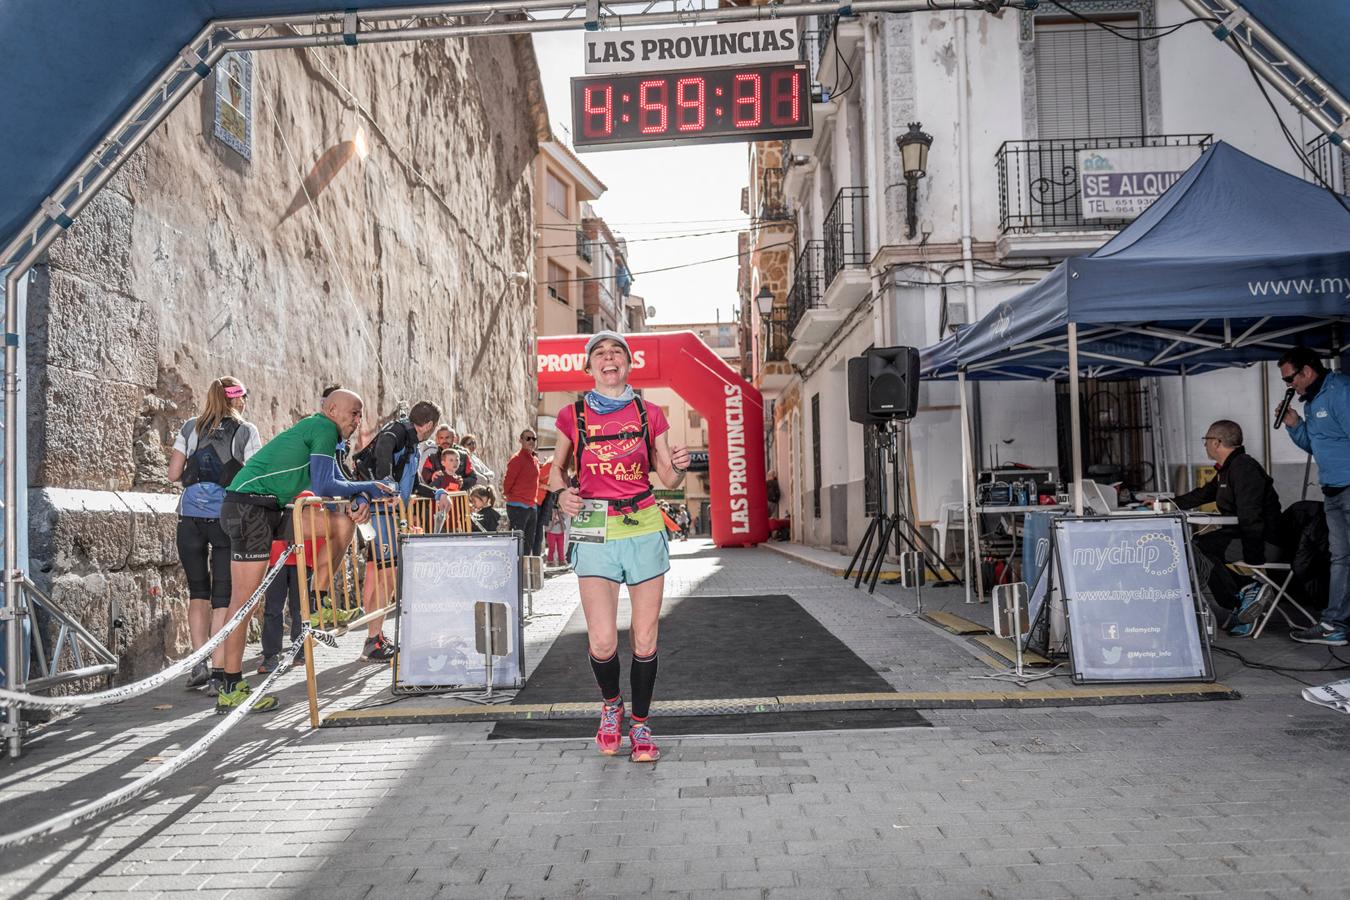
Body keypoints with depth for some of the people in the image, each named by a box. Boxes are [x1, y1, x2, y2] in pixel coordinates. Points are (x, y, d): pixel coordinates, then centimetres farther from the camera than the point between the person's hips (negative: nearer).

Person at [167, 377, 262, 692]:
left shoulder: (190, 427, 9)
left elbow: (173, 473, 7)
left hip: (191, 516, 3)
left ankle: (199, 662, 8)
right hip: (227, 516, -3)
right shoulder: (246, 431, 0)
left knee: (198, 590, 14)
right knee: (223, 595, 1)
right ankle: (218, 670, -2)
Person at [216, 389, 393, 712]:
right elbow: (324, 487, -15)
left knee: (343, 522, 5)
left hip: (270, 511, 9)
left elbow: (340, 482, 21)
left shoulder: (316, 431, 21)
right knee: (244, 600, -8)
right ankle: (230, 690, -4)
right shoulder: (324, 427, -7)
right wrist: (368, 488, -2)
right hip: (248, 506, -9)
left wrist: (360, 500, -1)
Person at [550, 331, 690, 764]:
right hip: (595, 531, -1)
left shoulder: (650, 414, 6)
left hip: (644, 528, 1)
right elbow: (557, 469, 16)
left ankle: (640, 726, 22)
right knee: (602, 642, -9)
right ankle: (610, 703, 23)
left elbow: (668, 479, 11)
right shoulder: (573, 415, 4)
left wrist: (679, 466, -12)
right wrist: (562, 493, -6)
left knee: (645, 640, 3)